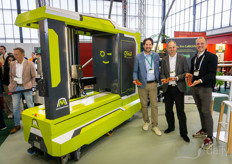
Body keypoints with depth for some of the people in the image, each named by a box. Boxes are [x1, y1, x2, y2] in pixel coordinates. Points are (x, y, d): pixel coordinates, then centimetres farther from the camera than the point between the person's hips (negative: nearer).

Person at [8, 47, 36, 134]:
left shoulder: (30, 64, -5)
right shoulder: (12, 64, 7)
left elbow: (34, 77, -1)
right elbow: (11, 76, 16)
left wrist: (31, 85, -9)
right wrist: (11, 85, 7)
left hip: (26, 87, -4)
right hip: (16, 87, 4)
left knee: (30, 106, 6)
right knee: (15, 107, 8)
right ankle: (17, 125, 22)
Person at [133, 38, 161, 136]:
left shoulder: (156, 56, 5)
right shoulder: (138, 57, -1)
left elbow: (158, 69, 10)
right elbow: (135, 71, 1)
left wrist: (160, 80, -1)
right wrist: (135, 79, -16)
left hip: (153, 84, 1)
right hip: (142, 84, -1)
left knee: (154, 105, 2)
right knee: (144, 105, 10)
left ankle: (155, 125, 15)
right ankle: (146, 122, 30)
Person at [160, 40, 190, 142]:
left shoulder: (182, 58, 1)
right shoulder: (164, 60, 9)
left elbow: (186, 72, -2)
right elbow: (162, 73, 10)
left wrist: (177, 78, -18)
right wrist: (164, 79, -12)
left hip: (178, 88, -3)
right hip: (167, 88, 3)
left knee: (180, 111, 0)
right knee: (168, 110, 12)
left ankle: (183, 133, 14)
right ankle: (170, 127, 34)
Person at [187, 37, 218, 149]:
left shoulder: (212, 57, -5)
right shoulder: (194, 58, 17)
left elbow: (212, 74, -12)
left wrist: (200, 80, -25)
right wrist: (189, 74, 1)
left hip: (205, 88, -6)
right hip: (194, 87, 7)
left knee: (206, 112, -6)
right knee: (200, 110, 16)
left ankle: (209, 138, 4)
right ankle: (204, 130, 31)